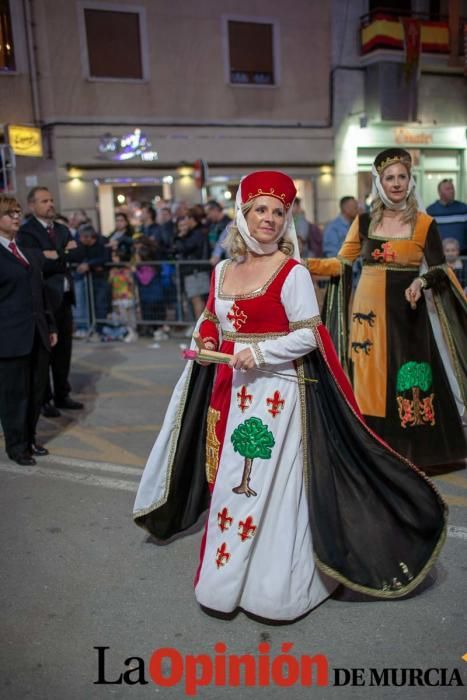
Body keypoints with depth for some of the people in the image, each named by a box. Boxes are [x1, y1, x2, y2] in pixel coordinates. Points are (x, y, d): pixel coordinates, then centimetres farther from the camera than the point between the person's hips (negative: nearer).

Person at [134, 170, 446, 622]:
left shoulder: (292, 272, -9)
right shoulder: (223, 270, 9)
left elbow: (309, 336, -12)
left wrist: (259, 353, -20)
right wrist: (206, 340, 0)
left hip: (276, 391, -6)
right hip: (229, 389, 7)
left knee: (264, 481, -3)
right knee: (229, 479, 15)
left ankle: (271, 581, 17)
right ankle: (226, 570, 35)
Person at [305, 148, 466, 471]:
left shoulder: (424, 223, -2)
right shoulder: (365, 221, 6)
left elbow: (441, 269, -5)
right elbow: (341, 263, 7)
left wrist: (422, 281, -25)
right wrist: (303, 264, -4)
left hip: (407, 313, -2)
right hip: (369, 310, 3)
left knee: (406, 384, 2)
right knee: (369, 381, 6)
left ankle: (408, 451, 18)